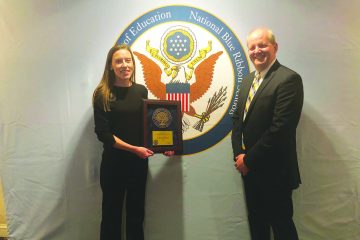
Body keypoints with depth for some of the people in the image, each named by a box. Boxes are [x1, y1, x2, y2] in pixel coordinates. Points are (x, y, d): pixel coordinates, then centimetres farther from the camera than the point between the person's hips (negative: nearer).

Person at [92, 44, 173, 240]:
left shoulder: (141, 91, 3)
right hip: (114, 162, -3)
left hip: (139, 162, 3)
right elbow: (103, 133, -12)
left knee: (136, 215, 15)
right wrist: (133, 149, -18)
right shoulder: (103, 94, -7)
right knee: (111, 215, 10)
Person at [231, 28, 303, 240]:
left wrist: (249, 159, -16)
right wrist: (239, 154, -3)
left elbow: (280, 127, -22)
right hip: (250, 169, 7)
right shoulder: (248, 79, 11)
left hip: (274, 171, -7)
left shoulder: (289, 78, -15)